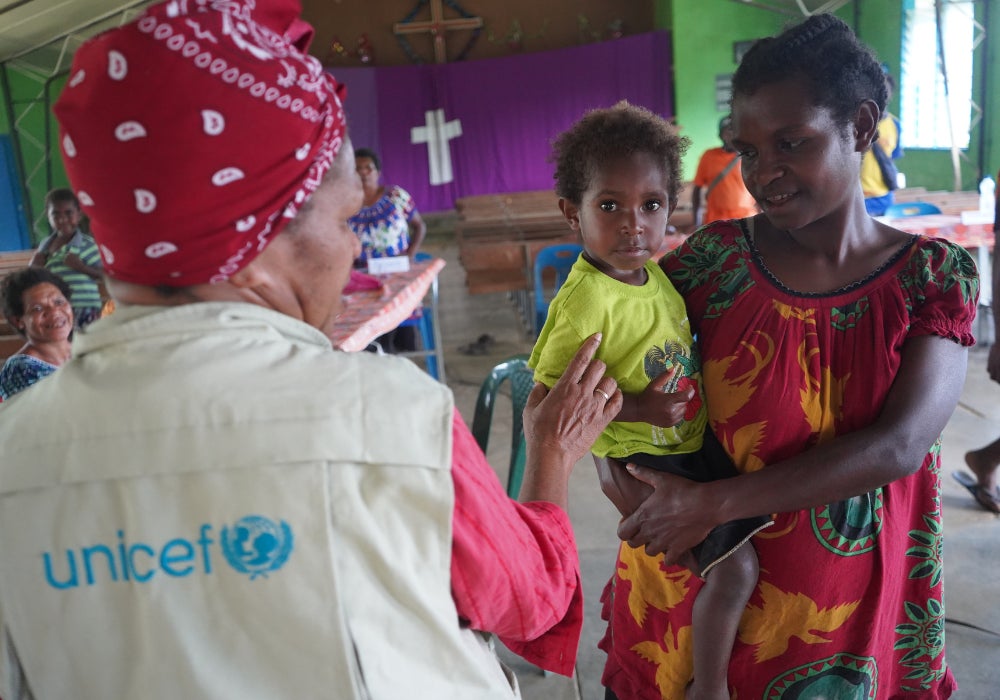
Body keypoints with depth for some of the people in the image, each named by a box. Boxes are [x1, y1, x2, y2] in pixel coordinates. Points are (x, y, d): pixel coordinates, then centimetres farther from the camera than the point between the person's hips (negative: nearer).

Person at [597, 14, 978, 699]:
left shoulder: (936, 276, -9)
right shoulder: (712, 258, -10)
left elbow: (900, 446, -20)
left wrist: (714, 502, -25)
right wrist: (618, 466, -21)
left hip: (850, 602, 1)